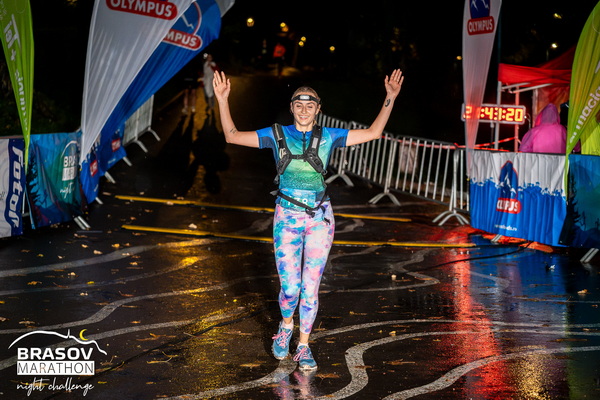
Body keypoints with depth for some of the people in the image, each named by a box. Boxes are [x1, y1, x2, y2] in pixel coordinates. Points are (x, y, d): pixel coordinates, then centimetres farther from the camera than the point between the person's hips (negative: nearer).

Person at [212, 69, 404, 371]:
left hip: (319, 218, 1)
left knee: (310, 287, 2)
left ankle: (303, 347, 18)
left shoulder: (328, 137, 4)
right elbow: (232, 136, 4)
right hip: (287, 218, -1)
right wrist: (223, 99, -5)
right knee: (290, 287, -3)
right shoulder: (277, 135, 3)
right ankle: (286, 325, 30)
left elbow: (372, 133, 5)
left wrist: (390, 97, -2)